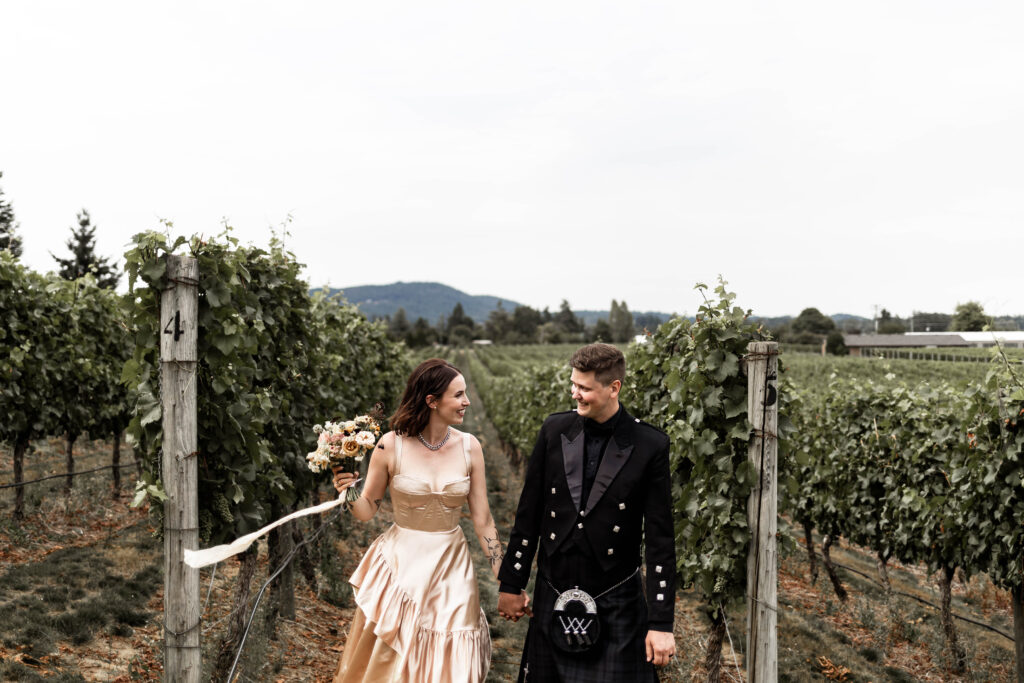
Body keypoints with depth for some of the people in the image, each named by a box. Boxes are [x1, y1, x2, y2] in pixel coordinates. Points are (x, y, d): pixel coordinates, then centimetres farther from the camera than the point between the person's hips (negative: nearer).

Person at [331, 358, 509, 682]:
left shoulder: (469, 447, -5)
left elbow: (483, 520, -1)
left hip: (451, 569, 2)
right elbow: (367, 510, -1)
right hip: (400, 565, -2)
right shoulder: (391, 445, -11)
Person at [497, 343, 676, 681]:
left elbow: (660, 539, -8)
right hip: (553, 600, 3)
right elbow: (528, 513, 6)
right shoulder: (555, 429, -1)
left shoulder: (649, 445, -10)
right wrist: (511, 585, 8)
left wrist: (661, 622, -10)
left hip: (615, 605, -3)